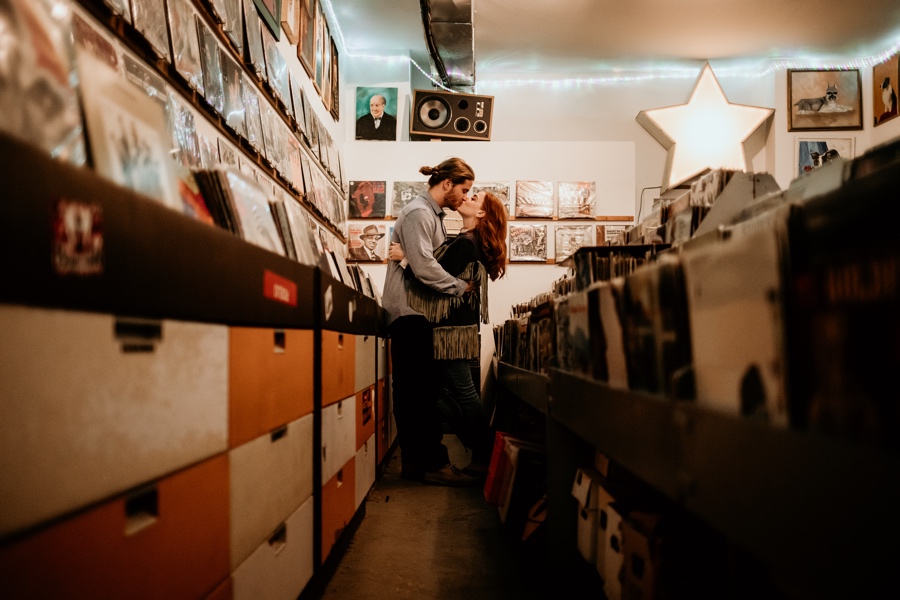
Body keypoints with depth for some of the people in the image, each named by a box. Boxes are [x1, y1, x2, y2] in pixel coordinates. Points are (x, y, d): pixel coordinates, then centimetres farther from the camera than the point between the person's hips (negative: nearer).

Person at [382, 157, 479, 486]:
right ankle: (432, 463, -4)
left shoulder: (433, 215, 21)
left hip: (418, 313, 10)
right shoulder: (418, 213, -12)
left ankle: (416, 461, 15)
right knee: (420, 390, -8)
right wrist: (462, 287, -13)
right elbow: (424, 267, -21)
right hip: (409, 312, -10)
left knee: (416, 390, 10)